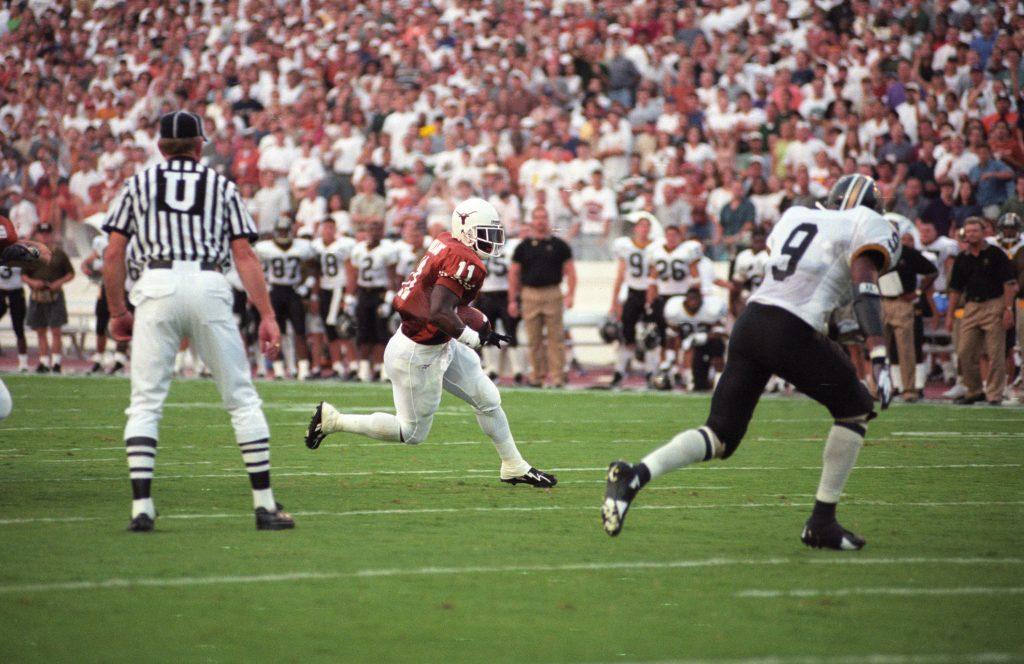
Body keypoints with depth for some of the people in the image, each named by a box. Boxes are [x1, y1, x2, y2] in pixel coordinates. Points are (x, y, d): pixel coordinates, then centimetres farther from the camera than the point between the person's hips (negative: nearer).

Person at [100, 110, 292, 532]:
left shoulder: (139, 183, 15)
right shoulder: (222, 186, 15)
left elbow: (113, 255, 8)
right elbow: (244, 256, 6)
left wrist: (117, 312, 16)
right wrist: (266, 316, 4)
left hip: (157, 287, 0)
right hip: (209, 288, 0)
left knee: (146, 401, 3)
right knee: (241, 398, 6)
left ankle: (141, 507, -9)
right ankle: (264, 505, 3)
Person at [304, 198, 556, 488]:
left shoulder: (445, 244, 3)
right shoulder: (464, 262, -25)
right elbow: (439, 312, -33)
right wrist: (475, 338, -23)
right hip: (419, 356, -10)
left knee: (488, 399, 15)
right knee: (413, 433, 7)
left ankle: (514, 467, 28)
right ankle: (332, 420, 14)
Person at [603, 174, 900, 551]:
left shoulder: (795, 217, 23)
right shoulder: (868, 227, 4)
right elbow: (866, 287, -10)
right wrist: (879, 358, -17)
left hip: (750, 320, 6)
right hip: (791, 334, -6)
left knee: (720, 438, 9)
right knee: (855, 411, 17)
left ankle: (634, 475, -15)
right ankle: (822, 523, 12)